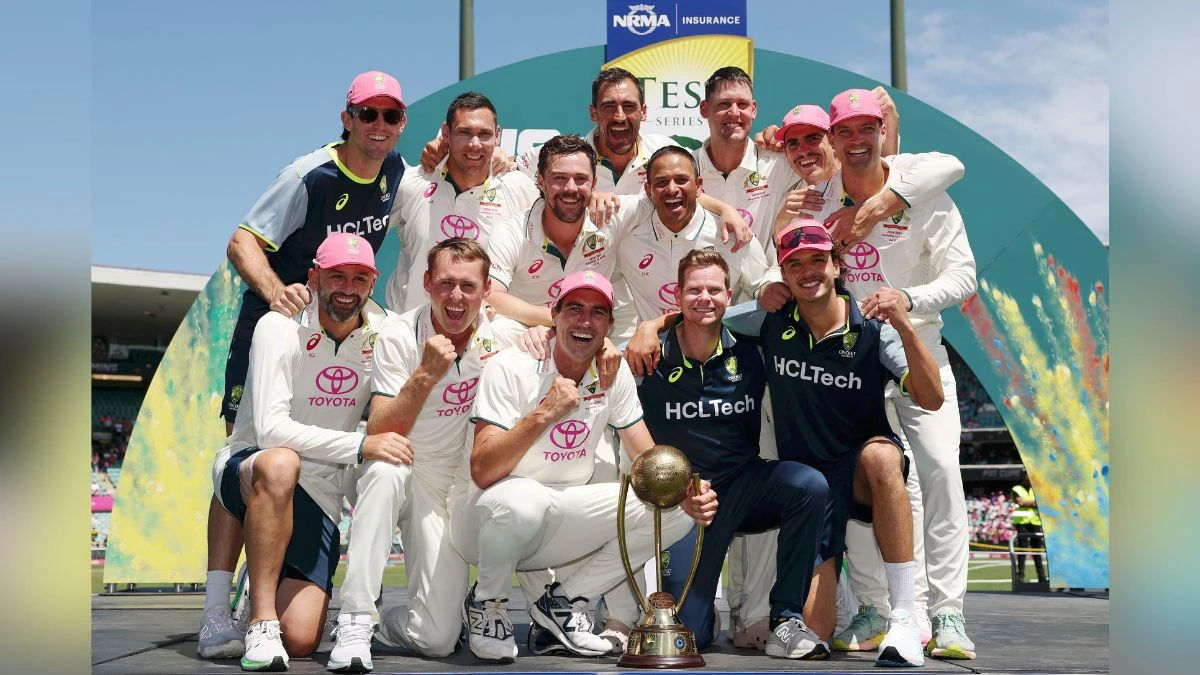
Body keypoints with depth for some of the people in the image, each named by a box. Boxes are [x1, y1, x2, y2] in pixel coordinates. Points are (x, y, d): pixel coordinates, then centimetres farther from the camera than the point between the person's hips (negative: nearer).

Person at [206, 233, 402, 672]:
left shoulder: (382, 331, -1)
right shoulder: (281, 329, -14)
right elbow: (271, 429, -25)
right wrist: (361, 446, -34)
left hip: (318, 493, 3)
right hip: (247, 472, -3)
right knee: (279, 464, -42)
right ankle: (260, 622, -32)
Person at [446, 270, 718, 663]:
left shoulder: (614, 375, -1)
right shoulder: (511, 368, -17)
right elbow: (482, 472, -24)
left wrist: (688, 494, -21)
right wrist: (545, 413, -33)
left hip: (559, 522, 5)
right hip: (485, 516, -5)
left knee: (673, 512, -10)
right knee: (524, 499, -41)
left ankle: (563, 601, 3)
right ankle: (485, 604, -8)